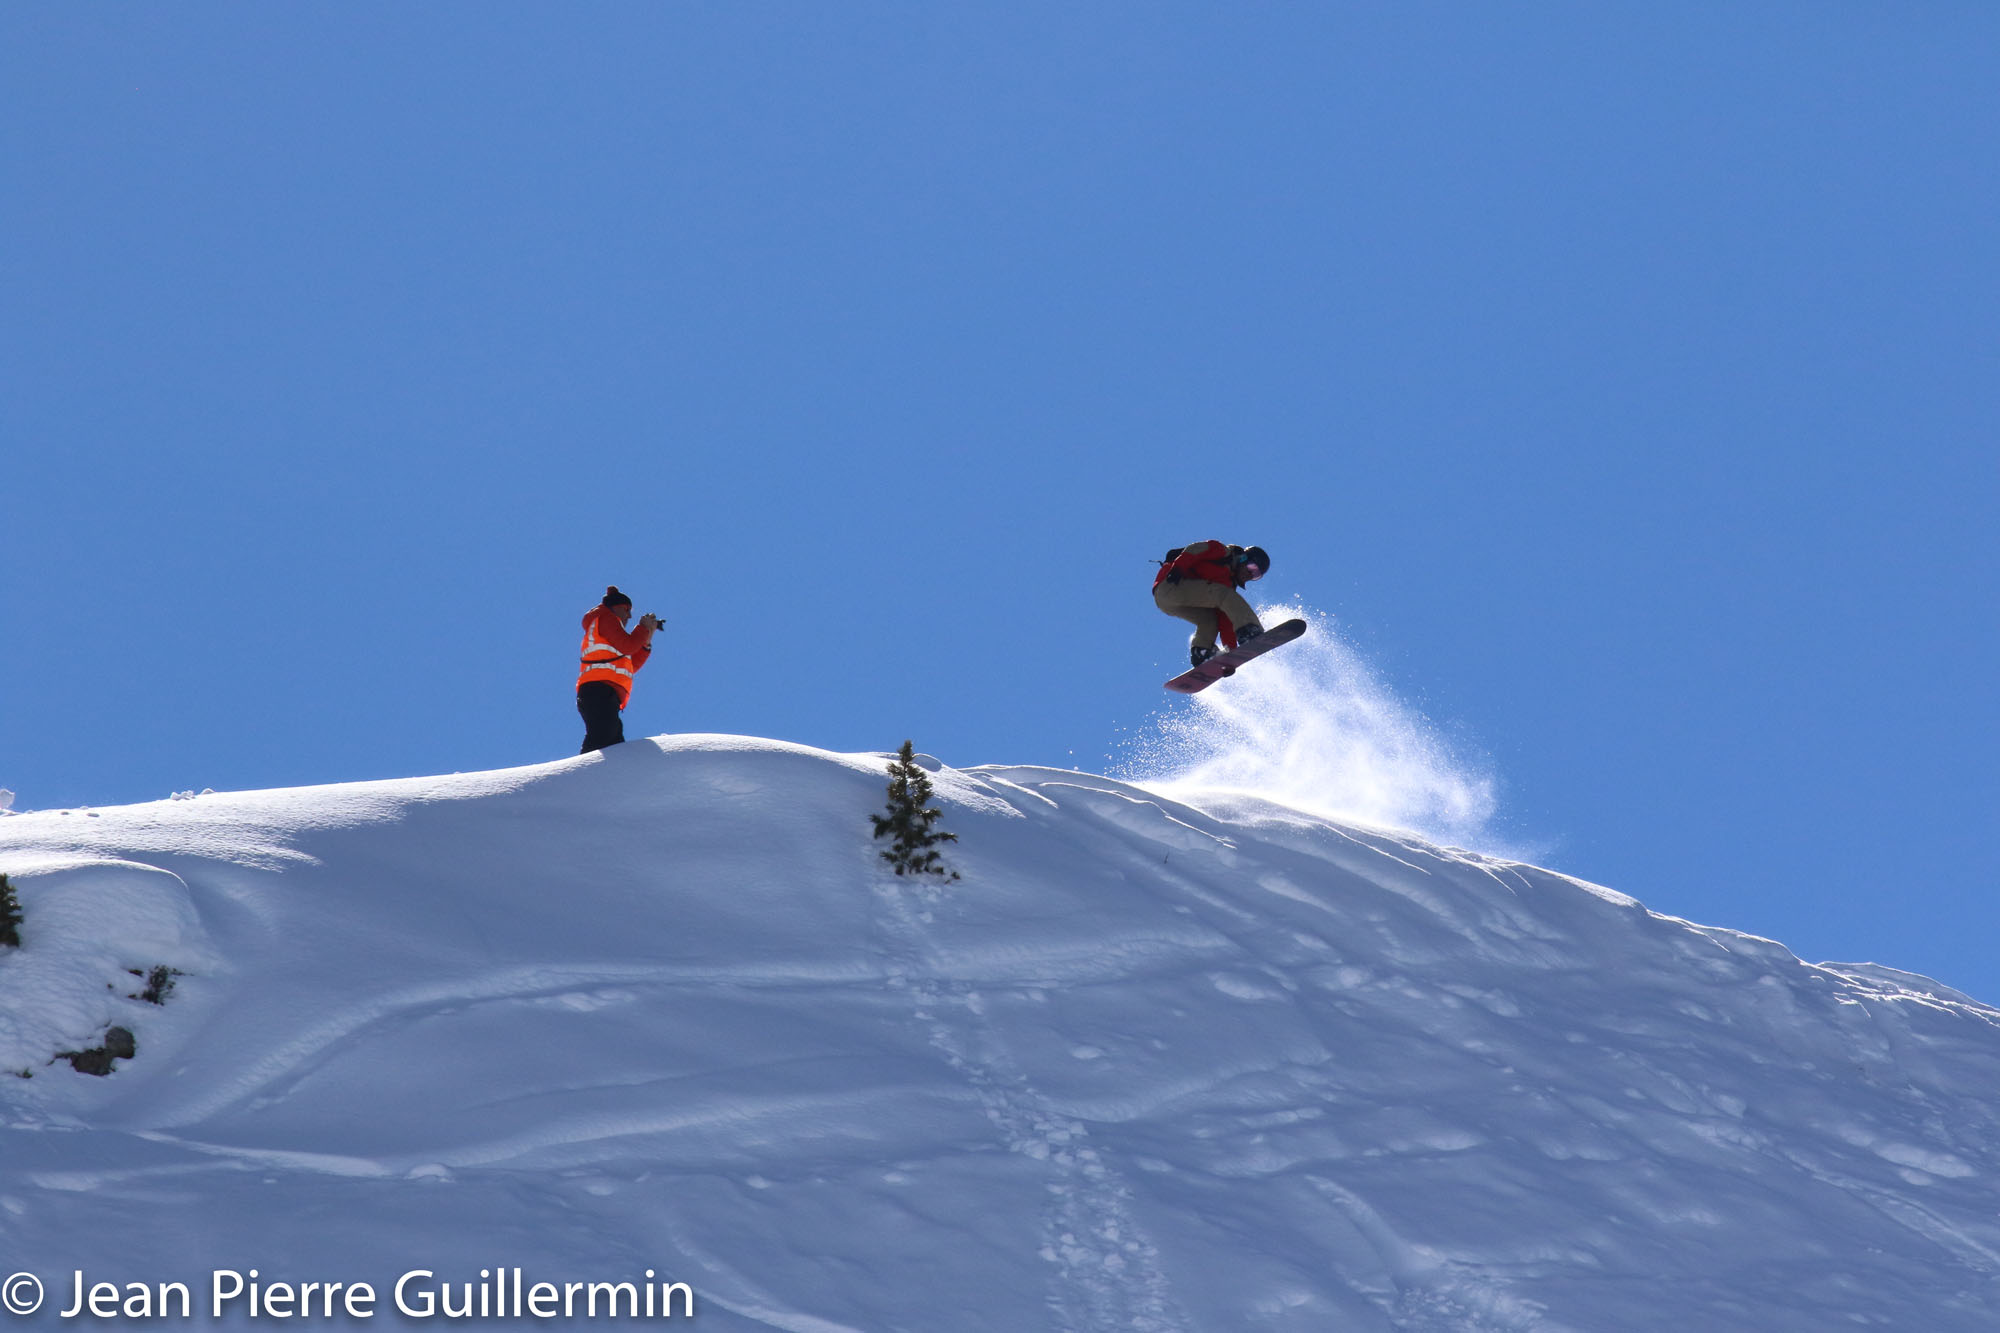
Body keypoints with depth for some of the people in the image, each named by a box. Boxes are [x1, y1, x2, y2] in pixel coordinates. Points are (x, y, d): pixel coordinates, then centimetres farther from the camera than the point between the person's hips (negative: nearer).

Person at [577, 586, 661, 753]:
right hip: (601, 690, -9)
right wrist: (644, 627, 11)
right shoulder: (605, 618, 10)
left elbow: (632, 666, 34)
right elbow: (628, 646, -5)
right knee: (599, 741, -26)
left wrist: (647, 639, 30)